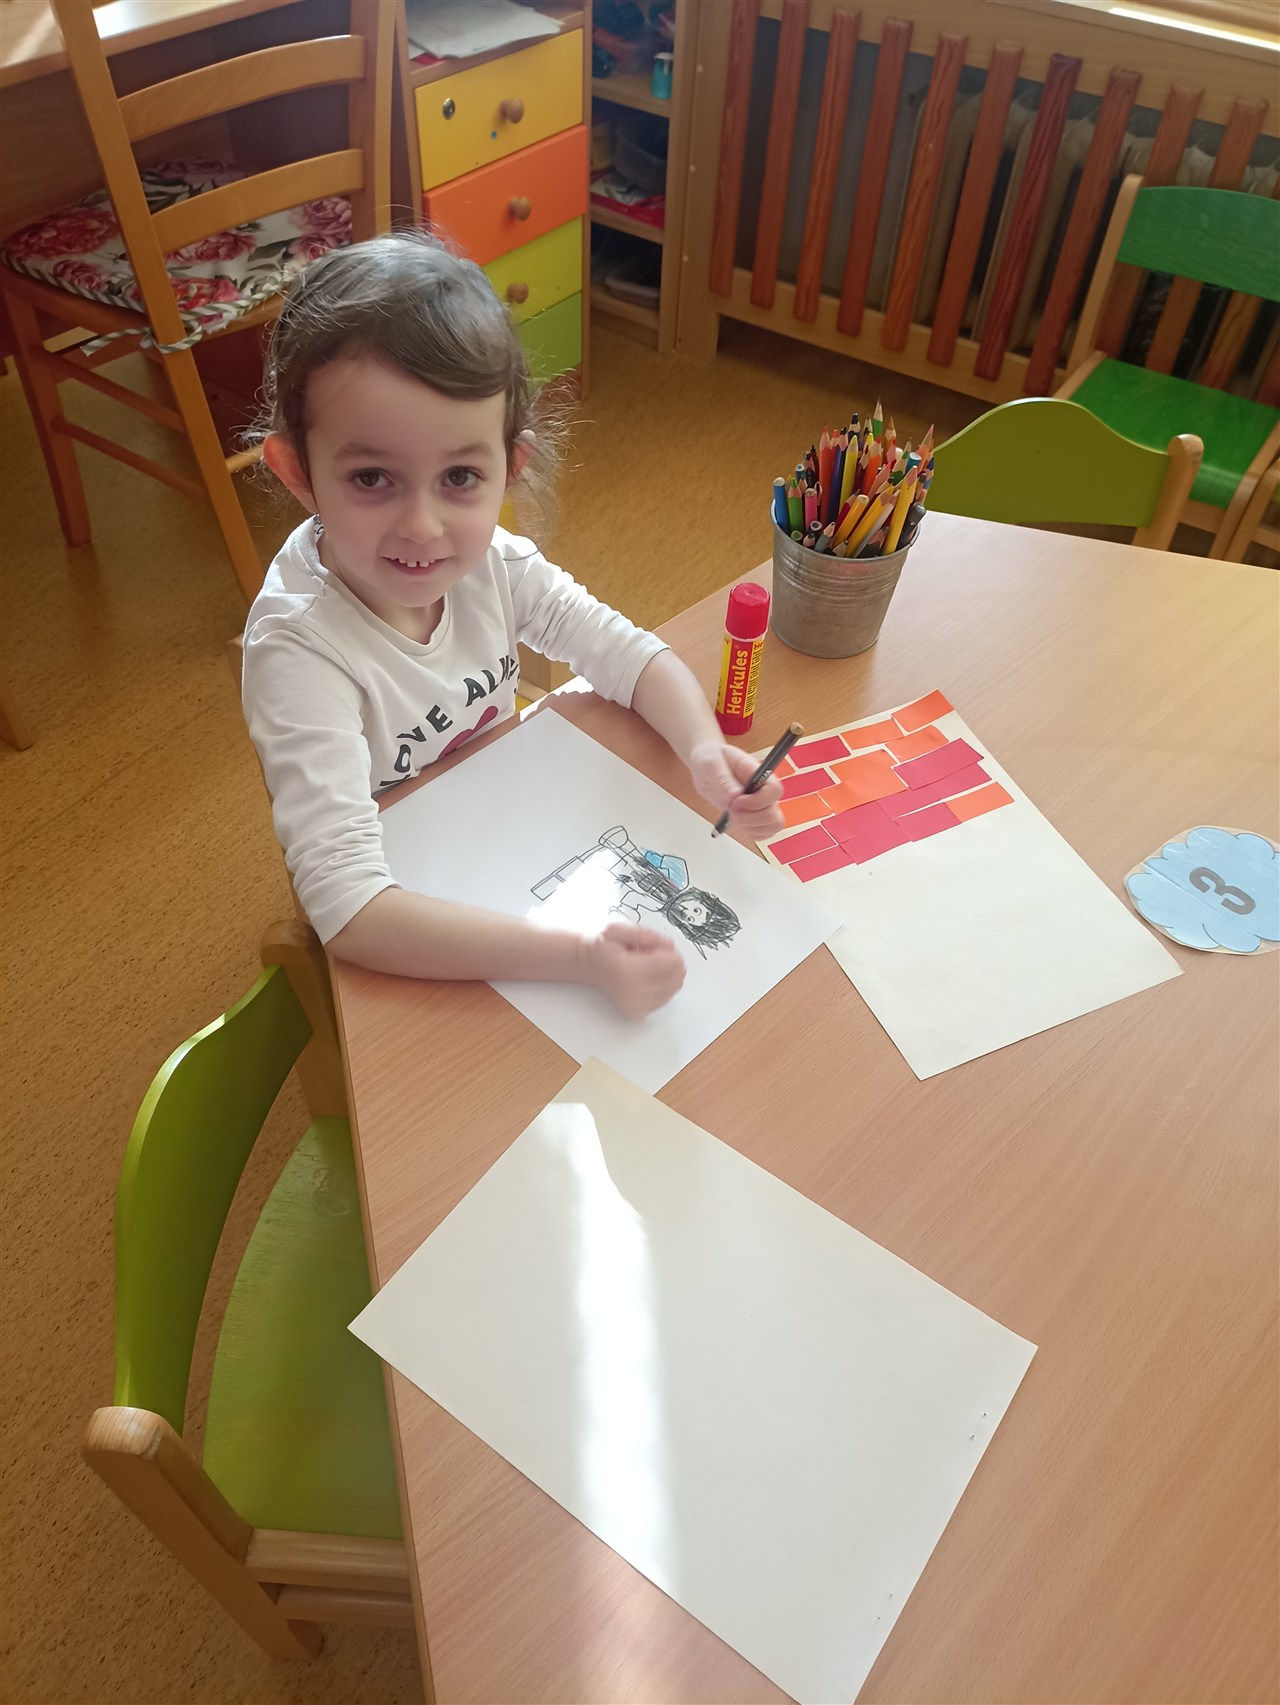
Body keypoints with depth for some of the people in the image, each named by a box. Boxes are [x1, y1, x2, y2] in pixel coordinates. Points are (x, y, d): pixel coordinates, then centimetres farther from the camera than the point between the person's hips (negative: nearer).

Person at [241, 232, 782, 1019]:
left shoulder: (489, 562, -17)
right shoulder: (299, 649, -33)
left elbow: (629, 653, -4)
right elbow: (350, 908, -38)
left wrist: (705, 747, -25)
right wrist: (574, 957, -45)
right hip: (396, 945, -7)